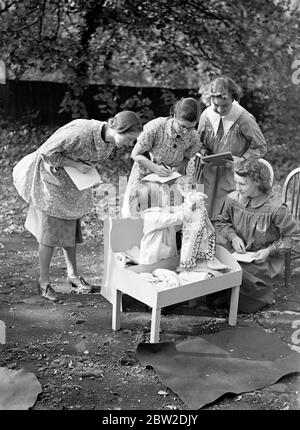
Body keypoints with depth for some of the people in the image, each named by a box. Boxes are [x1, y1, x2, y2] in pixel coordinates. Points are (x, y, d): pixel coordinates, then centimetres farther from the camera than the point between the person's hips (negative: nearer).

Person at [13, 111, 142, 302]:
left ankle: (73, 274, 25)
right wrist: (76, 165, -27)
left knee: (71, 227, 12)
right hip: (51, 177, -7)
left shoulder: (111, 141, -11)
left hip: (74, 181, 7)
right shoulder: (80, 133, -36)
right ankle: (44, 282, 11)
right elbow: (47, 152, -29)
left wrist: (86, 168, -7)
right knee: (51, 230, -2)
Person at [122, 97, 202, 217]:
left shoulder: (194, 138, -20)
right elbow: (135, 154, -18)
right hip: (146, 170, -2)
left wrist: (178, 168, -18)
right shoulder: (155, 127, -30)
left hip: (172, 177, 2)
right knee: (131, 213, 2)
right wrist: (155, 168, -31)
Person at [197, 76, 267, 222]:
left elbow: (260, 147, -6)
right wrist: (203, 153, -10)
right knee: (206, 215, 11)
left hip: (234, 174, -3)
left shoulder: (245, 119, -18)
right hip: (210, 172, 4)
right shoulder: (206, 115, -7)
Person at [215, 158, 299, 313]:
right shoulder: (233, 198, -7)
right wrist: (233, 237, -9)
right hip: (237, 252, 4)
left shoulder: (276, 209, -20)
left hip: (263, 259, -4)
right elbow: (222, 222, 9)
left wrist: (269, 251, -19)